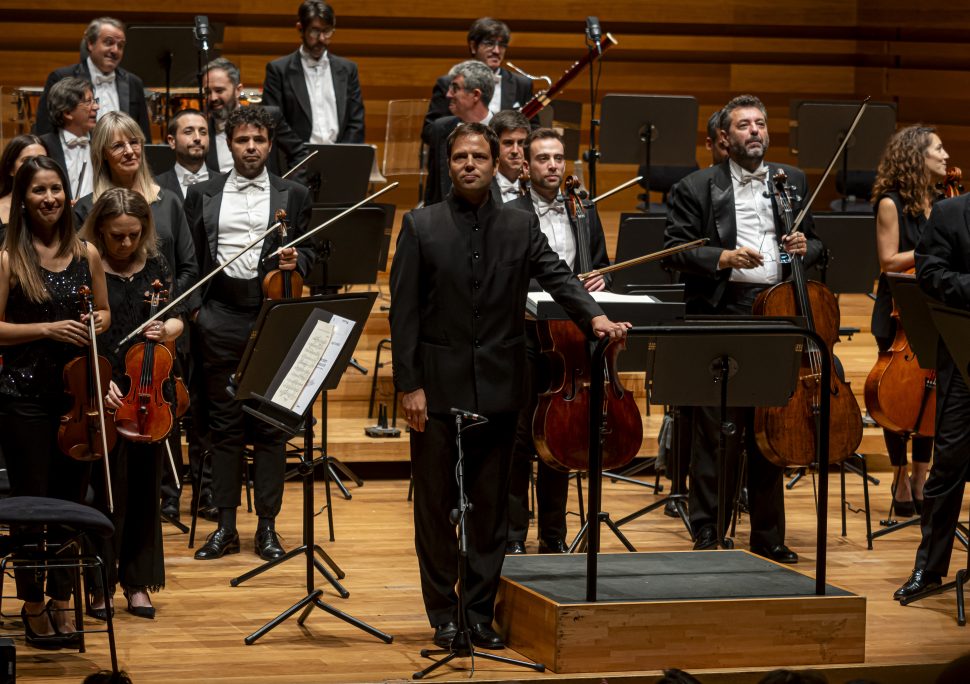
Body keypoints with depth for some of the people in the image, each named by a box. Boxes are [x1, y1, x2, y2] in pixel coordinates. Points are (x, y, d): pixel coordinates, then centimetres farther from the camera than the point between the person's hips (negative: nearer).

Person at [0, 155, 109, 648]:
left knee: (72, 497, 9)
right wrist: (47, 329, -19)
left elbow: (103, 313, 17)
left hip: (77, 391, 4)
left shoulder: (87, 254, 6)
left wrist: (98, 324, -5)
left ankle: (62, 600, 22)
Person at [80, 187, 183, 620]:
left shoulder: (155, 268, 7)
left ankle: (137, 581, 20)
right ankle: (100, 584, 8)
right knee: (106, 489, -4)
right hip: (102, 394, -4)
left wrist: (166, 330, -11)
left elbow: (175, 321, 12)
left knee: (144, 487, 9)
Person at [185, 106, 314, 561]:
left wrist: (296, 261, -13)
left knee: (270, 426, 1)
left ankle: (267, 526, 7)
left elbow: (309, 252, 9)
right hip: (221, 321, 1)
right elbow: (191, 256, 10)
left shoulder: (293, 195, 9)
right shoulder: (202, 195, 11)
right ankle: (226, 527, 10)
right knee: (224, 425, 4)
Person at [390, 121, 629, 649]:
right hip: (439, 387, -2)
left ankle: (480, 611, 17)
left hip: (498, 388, 2)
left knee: (491, 507, 7)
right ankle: (443, 614, 15)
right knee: (436, 506, 5)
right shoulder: (421, 226, -1)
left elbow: (557, 277, -6)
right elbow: (404, 312, -3)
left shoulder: (522, 226, 6)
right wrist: (409, 385, -9)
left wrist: (593, 315, -27)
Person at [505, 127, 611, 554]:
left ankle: (553, 534, 18)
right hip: (524, 332, -4)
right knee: (519, 439, -1)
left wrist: (600, 281, -3)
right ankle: (513, 535, 6)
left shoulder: (585, 214, 12)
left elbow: (601, 265, 18)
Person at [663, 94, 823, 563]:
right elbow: (675, 251, -4)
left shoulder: (793, 182, 16)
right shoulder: (696, 188, 3)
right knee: (717, 432, -3)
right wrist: (724, 257, -18)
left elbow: (815, 245, 21)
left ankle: (768, 536, 18)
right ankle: (707, 533, 5)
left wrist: (805, 248, -3)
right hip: (721, 318, -4)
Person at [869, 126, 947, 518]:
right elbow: (889, 261, -12)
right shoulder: (892, 204, -8)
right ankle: (902, 484, 13)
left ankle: (920, 481, 16)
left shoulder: (942, 203, 8)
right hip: (899, 315, -5)